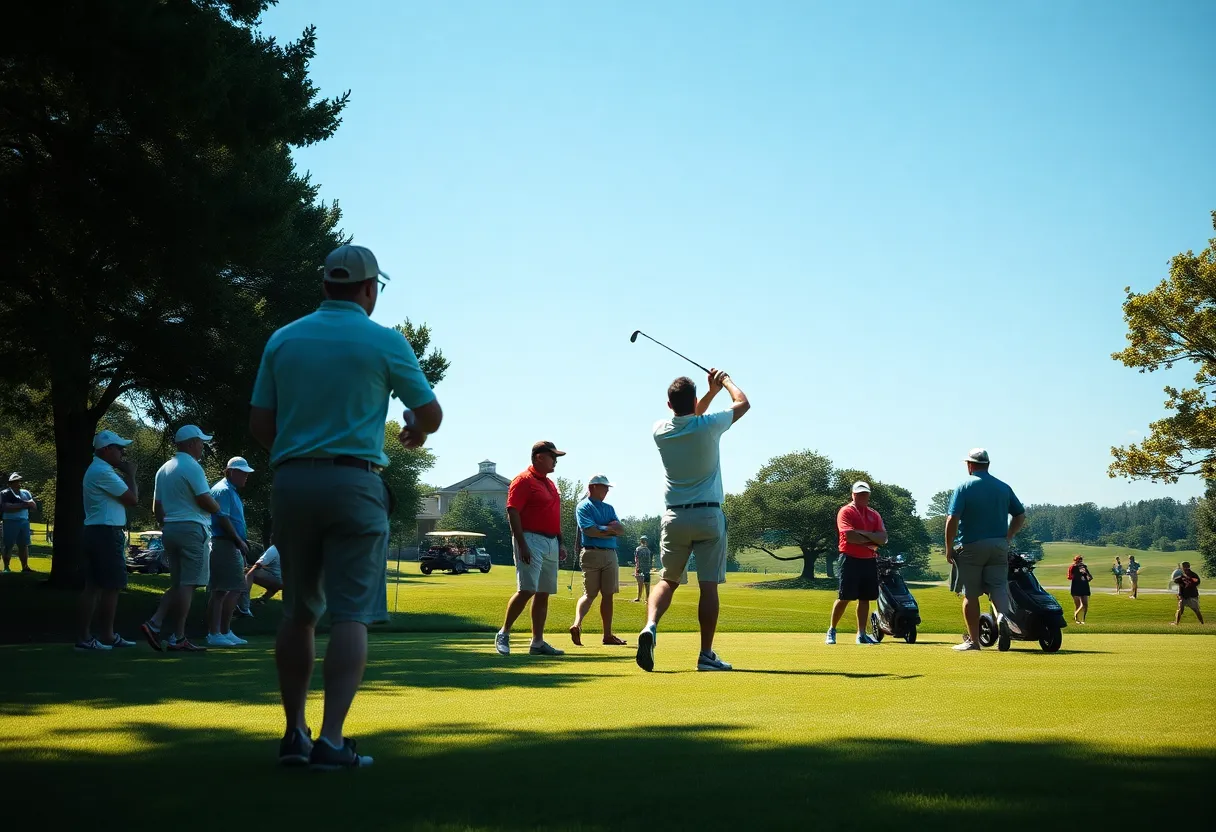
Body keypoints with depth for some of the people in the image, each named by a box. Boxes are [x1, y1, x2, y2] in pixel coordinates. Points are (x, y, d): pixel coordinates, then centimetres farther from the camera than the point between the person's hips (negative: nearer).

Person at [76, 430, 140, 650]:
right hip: (106, 534, -11)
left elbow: (124, 496, 21)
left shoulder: (97, 470, 20)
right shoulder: (103, 471, -15)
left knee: (93, 587, 9)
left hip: (95, 533, 11)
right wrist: (130, 474, -4)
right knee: (112, 586, -4)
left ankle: (83, 636, 10)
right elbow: (132, 499, -13)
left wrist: (126, 474, 12)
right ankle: (107, 636, 2)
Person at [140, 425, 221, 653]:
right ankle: (178, 638, -5)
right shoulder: (191, 467, -11)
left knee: (177, 584, 14)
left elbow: (156, 508, 17)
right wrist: (217, 508, 4)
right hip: (192, 528, -8)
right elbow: (206, 501, -15)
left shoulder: (164, 469, 16)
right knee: (187, 585, -5)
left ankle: (154, 623, -1)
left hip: (170, 529, 8)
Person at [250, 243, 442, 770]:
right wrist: (415, 431, 30)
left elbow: (259, 425, 7)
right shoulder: (384, 342, -2)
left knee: (299, 612, 14)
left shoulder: (283, 339, 7)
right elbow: (430, 414, 7)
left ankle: (294, 732, 15)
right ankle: (331, 739, -12)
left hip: (291, 483, 4)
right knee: (351, 614, -4)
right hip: (354, 484, -4)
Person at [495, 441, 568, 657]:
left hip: (551, 543, 9)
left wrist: (560, 543, 18)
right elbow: (512, 512, -14)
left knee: (543, 594, 7)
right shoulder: (523, 480, -7)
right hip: (531, 541, -9)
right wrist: (522, 545, -20)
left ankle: (538, 642, 10)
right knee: (527, 590, -15)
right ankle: (503, 635, -3)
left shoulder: (549, 483, 20)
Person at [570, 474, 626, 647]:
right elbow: (589, 530, -16)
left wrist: (604, 528, -11)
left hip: (610, 554, 7)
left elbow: (621, 529, 5)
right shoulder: (583, 507, 1)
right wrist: (611, 529, -6)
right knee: (590, 594, -10)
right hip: (592, 553, -7)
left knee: (608, 594, 1)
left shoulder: (609, 508, 16)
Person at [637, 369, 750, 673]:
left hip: (674, 517, 3)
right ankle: (706, 654, 0)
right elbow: (743, 403, 6)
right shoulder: (707, 426, -12)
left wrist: (711, 391, 21)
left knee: (668, 579, 12)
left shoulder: (660, 431, -2)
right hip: (709, 516, -3)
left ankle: (650, 626, -15)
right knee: (709, 585, 0)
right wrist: (726, 380, 23)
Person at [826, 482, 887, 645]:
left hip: (869, 561, 6)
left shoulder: (874, 515, 14)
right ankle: (832, 630, 8)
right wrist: (871, 541, -7)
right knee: (844, 597, -5)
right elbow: (850, 536, -17)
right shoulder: (846, 512, -3)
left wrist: (863, 533, -13)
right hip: (850, 559, -5)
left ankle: (862, 634, 11)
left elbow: (883, 538, 1)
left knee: (865, 598, 6)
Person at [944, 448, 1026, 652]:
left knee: (970, 594, 3)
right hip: (999, 546, 3)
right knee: (998, 585, 0)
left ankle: (973, 640, 5)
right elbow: (1020, 515, 11)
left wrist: (949, 548, -4)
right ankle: (1004, 613, -32)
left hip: (971, 546, -3)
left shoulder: (964, 486, -4)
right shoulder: (1003, 487, 9)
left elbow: (952, 520, -11)